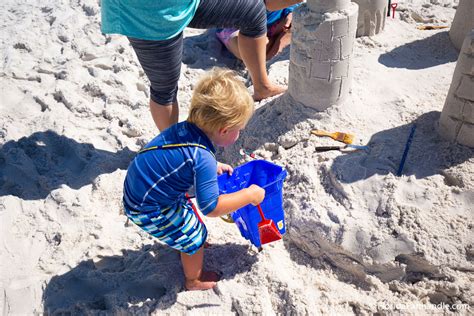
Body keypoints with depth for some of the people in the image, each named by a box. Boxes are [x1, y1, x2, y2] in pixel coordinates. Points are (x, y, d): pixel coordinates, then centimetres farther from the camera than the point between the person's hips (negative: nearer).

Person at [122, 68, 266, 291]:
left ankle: (185, 246, 58)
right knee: (195, 238, 11)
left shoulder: (185, 128, -7)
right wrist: (249, 195, -20)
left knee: (189, 211, 30)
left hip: (135, 192, 8)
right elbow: (211, 207, -29)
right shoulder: (203, 158, -32)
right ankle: (194, 280, 38)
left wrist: (213, 168, 13)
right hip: (150, 210, -8)